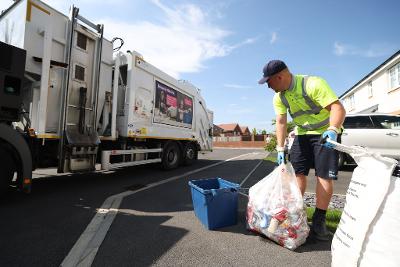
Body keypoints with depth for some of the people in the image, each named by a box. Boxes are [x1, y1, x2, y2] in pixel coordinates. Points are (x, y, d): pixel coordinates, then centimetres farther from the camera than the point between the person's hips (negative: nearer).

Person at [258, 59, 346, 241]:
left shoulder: (313, 84, -24)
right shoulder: (278, 98, -6)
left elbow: (338, 107, -29)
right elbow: (281, 122, -7)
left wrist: (333, 130, -46)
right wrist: (280, 148, -14)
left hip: (326, 133, -5)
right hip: (302, 134, 5)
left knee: (324, 176, -8)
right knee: (298, 173, 4)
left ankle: (319, 222, 4)